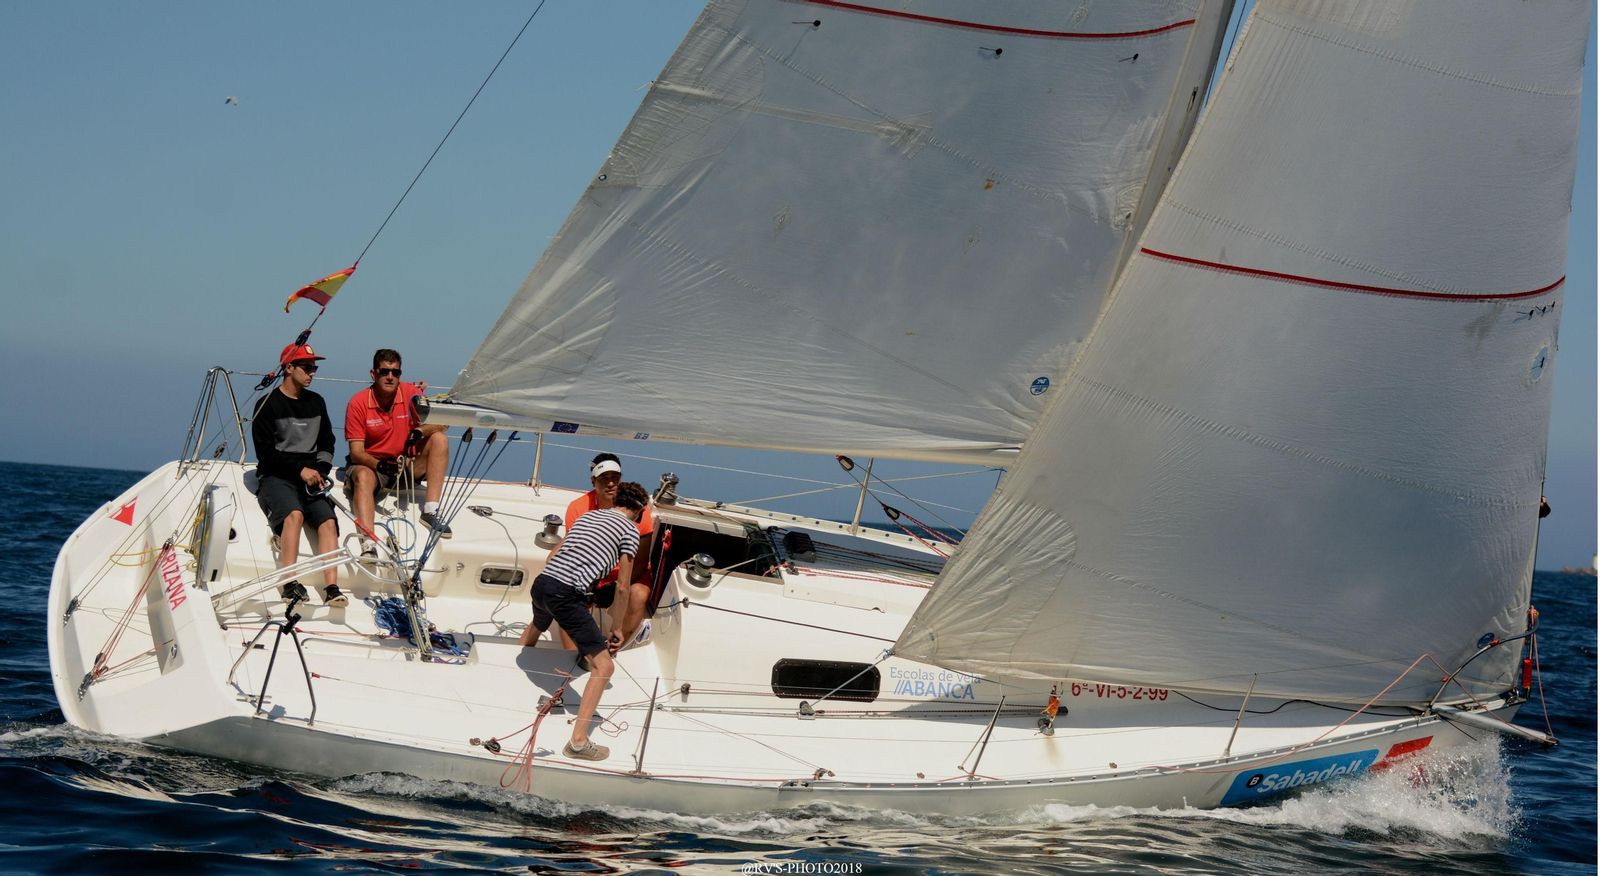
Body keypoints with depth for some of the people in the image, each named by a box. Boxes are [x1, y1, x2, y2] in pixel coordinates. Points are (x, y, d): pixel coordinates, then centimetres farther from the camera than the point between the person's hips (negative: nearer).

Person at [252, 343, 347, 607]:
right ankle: (289, 583, -38)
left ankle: (331, 588, -32)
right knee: (294, 514, -33)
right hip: (276, 477, -5)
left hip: (311, 477, 5)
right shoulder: (268, 404, 1)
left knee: (328, 521, -22)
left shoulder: (316, 402, 18)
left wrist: (320, 471, 1)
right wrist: (300, 469, -14)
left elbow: (327, 443, 21)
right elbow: (265, 452, -5)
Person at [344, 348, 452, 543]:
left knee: (439, 438, -17)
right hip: (370, 463, -3)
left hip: (407, 464, 3)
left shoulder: (411, 393, -5)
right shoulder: (358, 403, -11)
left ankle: (430, 511, -23)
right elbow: (356, 452, -14)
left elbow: (441, 424, -12)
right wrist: (380, 466, -35)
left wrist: (419, 432, -34)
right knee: (363, 477, -37)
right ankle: (368, 545, -51)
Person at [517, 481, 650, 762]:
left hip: (541, 583, 8)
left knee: (537, 625, 42)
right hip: (567, 593, -8)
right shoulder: (630, 528, 4)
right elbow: (622, 588, 3)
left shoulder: (590, 514, 24)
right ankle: (578, 741, -16)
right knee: (604, 666, -6)